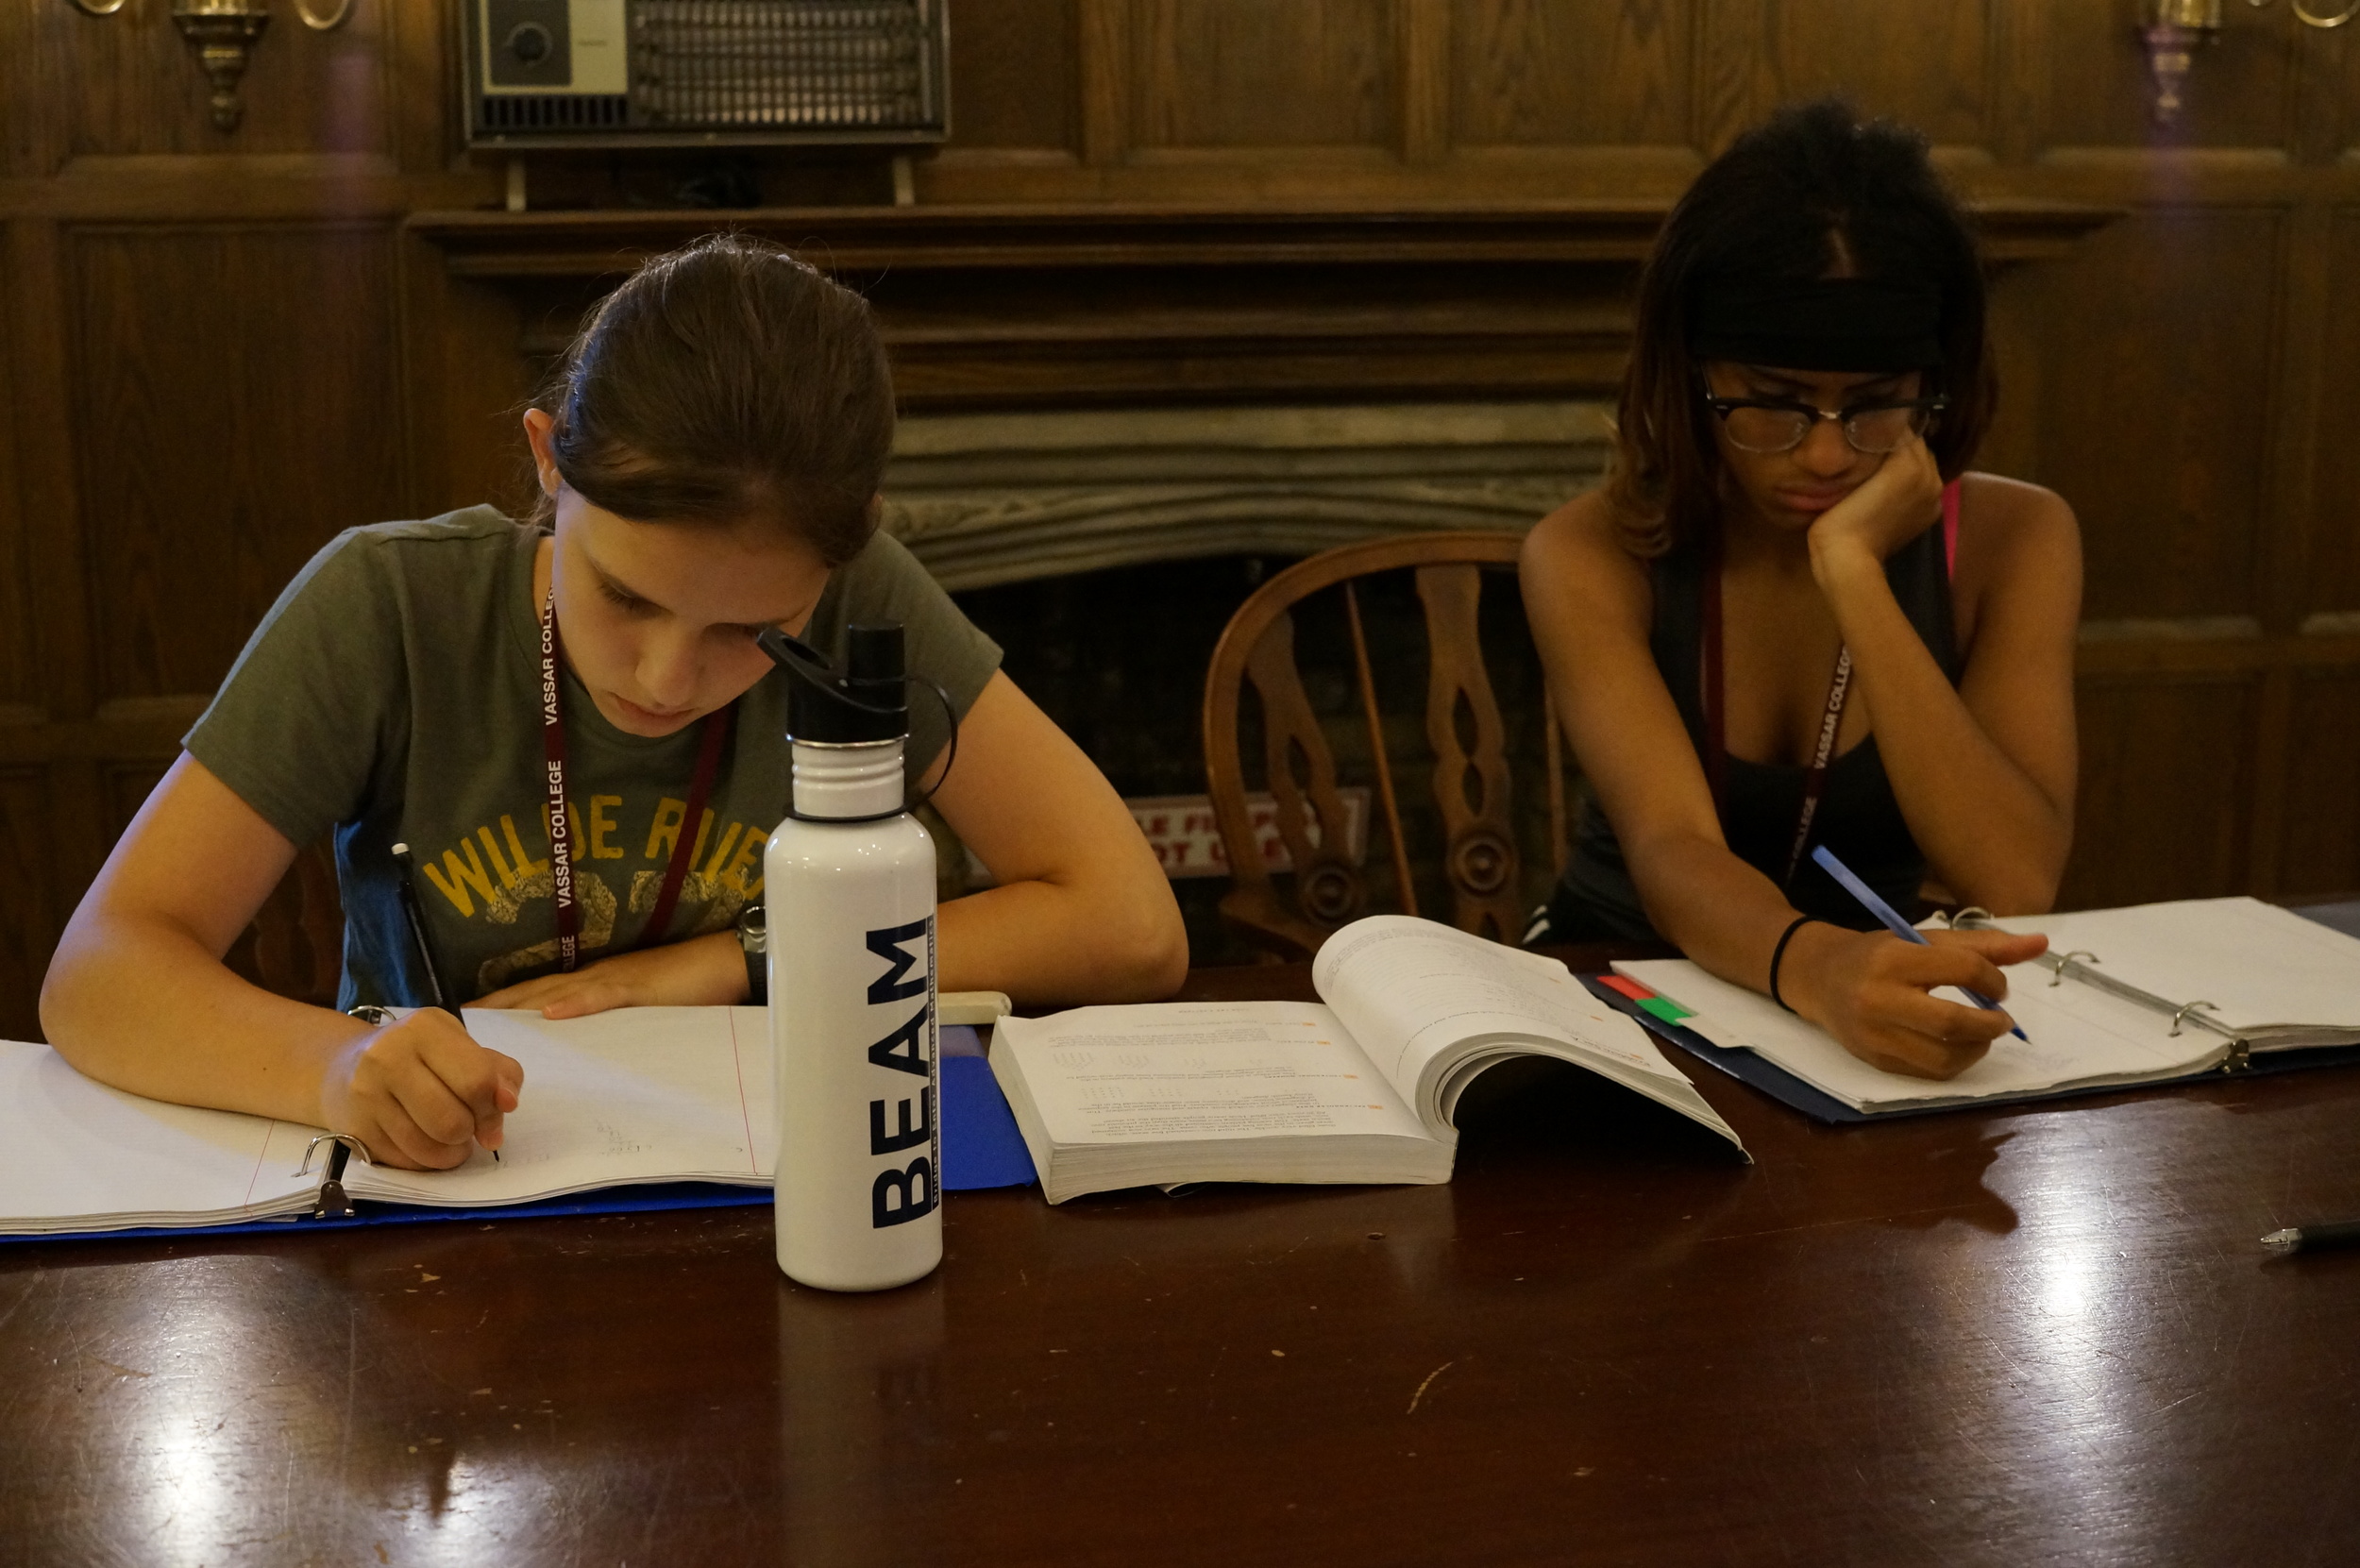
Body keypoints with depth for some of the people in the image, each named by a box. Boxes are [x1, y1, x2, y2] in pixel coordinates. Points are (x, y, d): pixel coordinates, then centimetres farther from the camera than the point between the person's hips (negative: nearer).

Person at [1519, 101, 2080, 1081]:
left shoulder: (2010, 541, -4)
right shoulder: (1594, 556, -8)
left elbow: (2017, 889, -18)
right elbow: (1672, 849, -25)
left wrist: (1853, 576, -21)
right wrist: (1816, 966, -48)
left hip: (1894, 1025, 1)